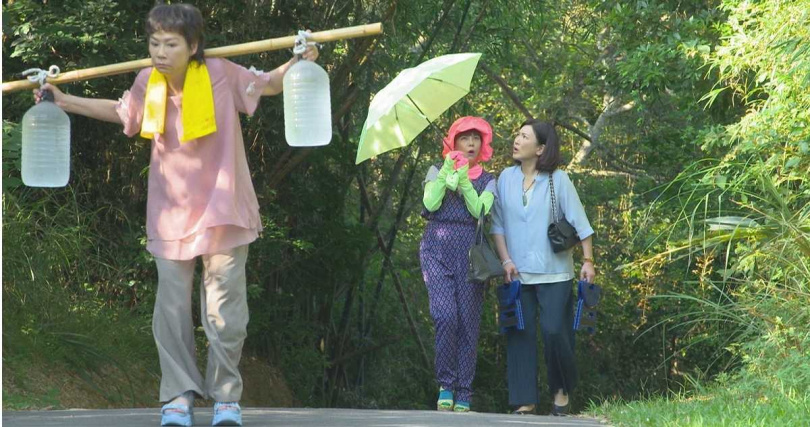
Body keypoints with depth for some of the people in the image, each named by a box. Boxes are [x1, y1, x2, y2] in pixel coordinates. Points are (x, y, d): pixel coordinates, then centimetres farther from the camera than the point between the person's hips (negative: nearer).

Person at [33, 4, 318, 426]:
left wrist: (297, 64, -16)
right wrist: (65, 102, 16)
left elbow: (269, 84, 3)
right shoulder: (147, 83, -5)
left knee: (224, 311, 2)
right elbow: (120, 111, 18)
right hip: (171, 214, 3)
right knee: (172, 308, 2)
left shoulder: (221, 74, -14)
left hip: (222, 211, -3)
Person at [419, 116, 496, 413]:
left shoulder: (487, 180, 14)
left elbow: (481, 211, -3)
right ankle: (445, 383, -8)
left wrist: (464, 182, -13)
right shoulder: (437, 171, 14)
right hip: (437, 248, -1)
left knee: (468, 322, -4)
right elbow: (430, 204, -3)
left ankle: (463, 395, -1)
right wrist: (446, 172, -10)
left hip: (470, 251, 1)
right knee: (445, 315, -18)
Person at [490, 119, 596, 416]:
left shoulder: (558, 180, -4)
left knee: (555, 332, -7)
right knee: (520, 334, 1)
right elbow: (498, 224, 7)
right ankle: (525, 400, 7)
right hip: (518, 273, 3)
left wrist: (588, 261, -7)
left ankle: (562, 390, 15)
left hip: (554, 274, -3)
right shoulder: (506, 178, 4)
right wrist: (506, 260, -2)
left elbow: (580, 223, -3)